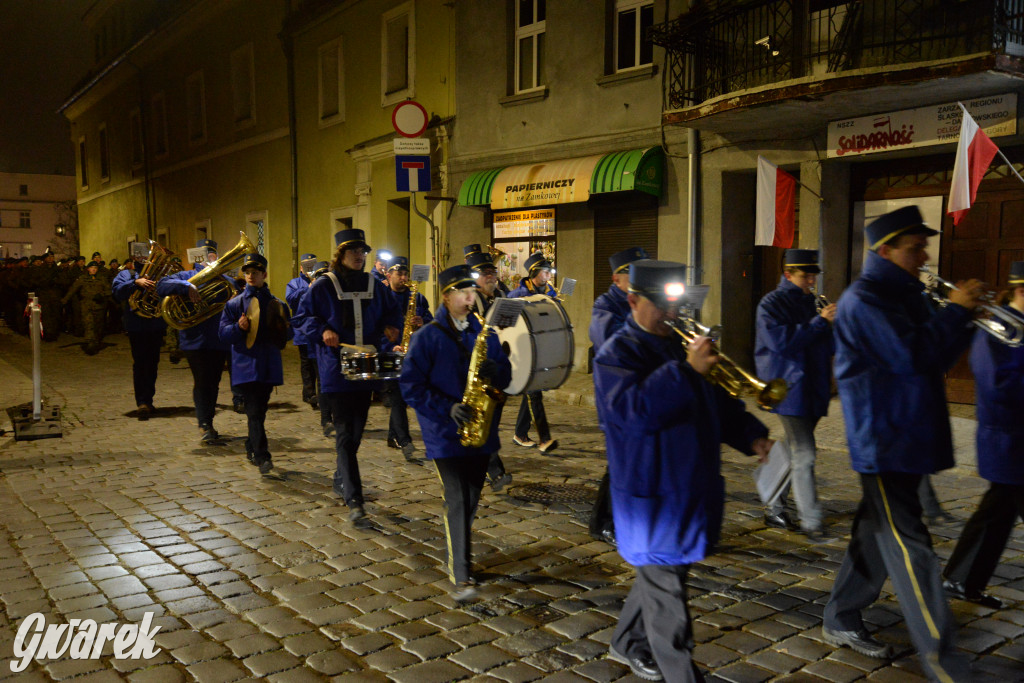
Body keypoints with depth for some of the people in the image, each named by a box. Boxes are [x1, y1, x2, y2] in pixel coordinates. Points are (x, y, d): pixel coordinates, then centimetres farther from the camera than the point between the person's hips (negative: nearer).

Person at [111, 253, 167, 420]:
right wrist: (136, 283, -21)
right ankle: (142, 403, -11)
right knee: (140, 364, -9)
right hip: (137, 326, -4)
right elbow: (116, 290, -9)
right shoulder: (128, 274, 8)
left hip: (157, 326, 4)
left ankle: (148, 401, 19)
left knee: (152, 364, 10)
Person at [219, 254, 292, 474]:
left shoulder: (277, 304, 9)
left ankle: (251, 448, 32)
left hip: (269, 366, 3)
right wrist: (239, 327, -19)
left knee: (259, 411, 13)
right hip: (245, 365, -3)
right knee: (254, 411, -12)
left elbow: (288, 336, 13)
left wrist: (284, 329, -9)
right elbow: (223, 333, 0)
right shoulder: (234, 304, 5)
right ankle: (262, 456, -15)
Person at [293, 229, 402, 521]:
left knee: (356, 430, 15)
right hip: (336, 370, -5)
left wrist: (391, 326, -2)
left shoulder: (374, 285, 9)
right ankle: (354, 499, -11)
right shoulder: (323, 286, -3)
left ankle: (341, 480, 36)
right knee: (345, 433, -9)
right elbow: (301, 317, 1)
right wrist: (322, 330, -17)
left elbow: (391, 312, 20)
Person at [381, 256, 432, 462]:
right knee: (396, 396, -12)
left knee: (401, 396, 13)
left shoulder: (417, 298, 12)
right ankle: (405, 442, -18)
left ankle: (393, 437, 27)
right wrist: (390, 347, -20)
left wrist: (422, 322, -15)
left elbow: (430, 321, 9)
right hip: (388, 355, -4)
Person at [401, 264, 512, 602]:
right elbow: (411, 385, -9)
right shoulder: (428, 337, -6)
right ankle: (462, 577, -7)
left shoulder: (484, 333, 9)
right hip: (445, 433, -5)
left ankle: (457, 557, 37)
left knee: (471, 501, 14)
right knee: (456, 501, -11)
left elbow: (505, 376, 11)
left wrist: (496, 371, -13)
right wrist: (447, 408, -20)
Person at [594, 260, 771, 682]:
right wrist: (687, 370, -35)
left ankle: (627, 645, 41)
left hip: (693, 489, 8)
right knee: (665, 592, 0)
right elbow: (632, 409, -30)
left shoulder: (682, 345, 13)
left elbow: (717, 401, 21)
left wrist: (749, 435, 3)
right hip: (652, 496, -8)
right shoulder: (617, 354, -12)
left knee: (658, 578, 22)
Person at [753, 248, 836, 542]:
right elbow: (782, 342, -20)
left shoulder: (811, 303, 16)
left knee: (796, 452, 13)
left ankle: (774, 508, 26)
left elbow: (829, 346, 16)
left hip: (812, 389, 8)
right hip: (790, 388, -8)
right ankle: (811, 522, -4)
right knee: (803, 454, -10)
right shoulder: (772, 303, -6)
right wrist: (820, 322, -19)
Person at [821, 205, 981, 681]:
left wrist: (964, 319, 0)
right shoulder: (865, 299, -14)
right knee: (909, 548, -7)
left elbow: (934, 356, 16)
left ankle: (841, 622, 30)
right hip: (883, 441, -10)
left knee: (877, 534, 16)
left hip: (908, 439, 10)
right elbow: (913, 356, -24)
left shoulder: (903, 296, 16)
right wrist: (956, 310, -13)